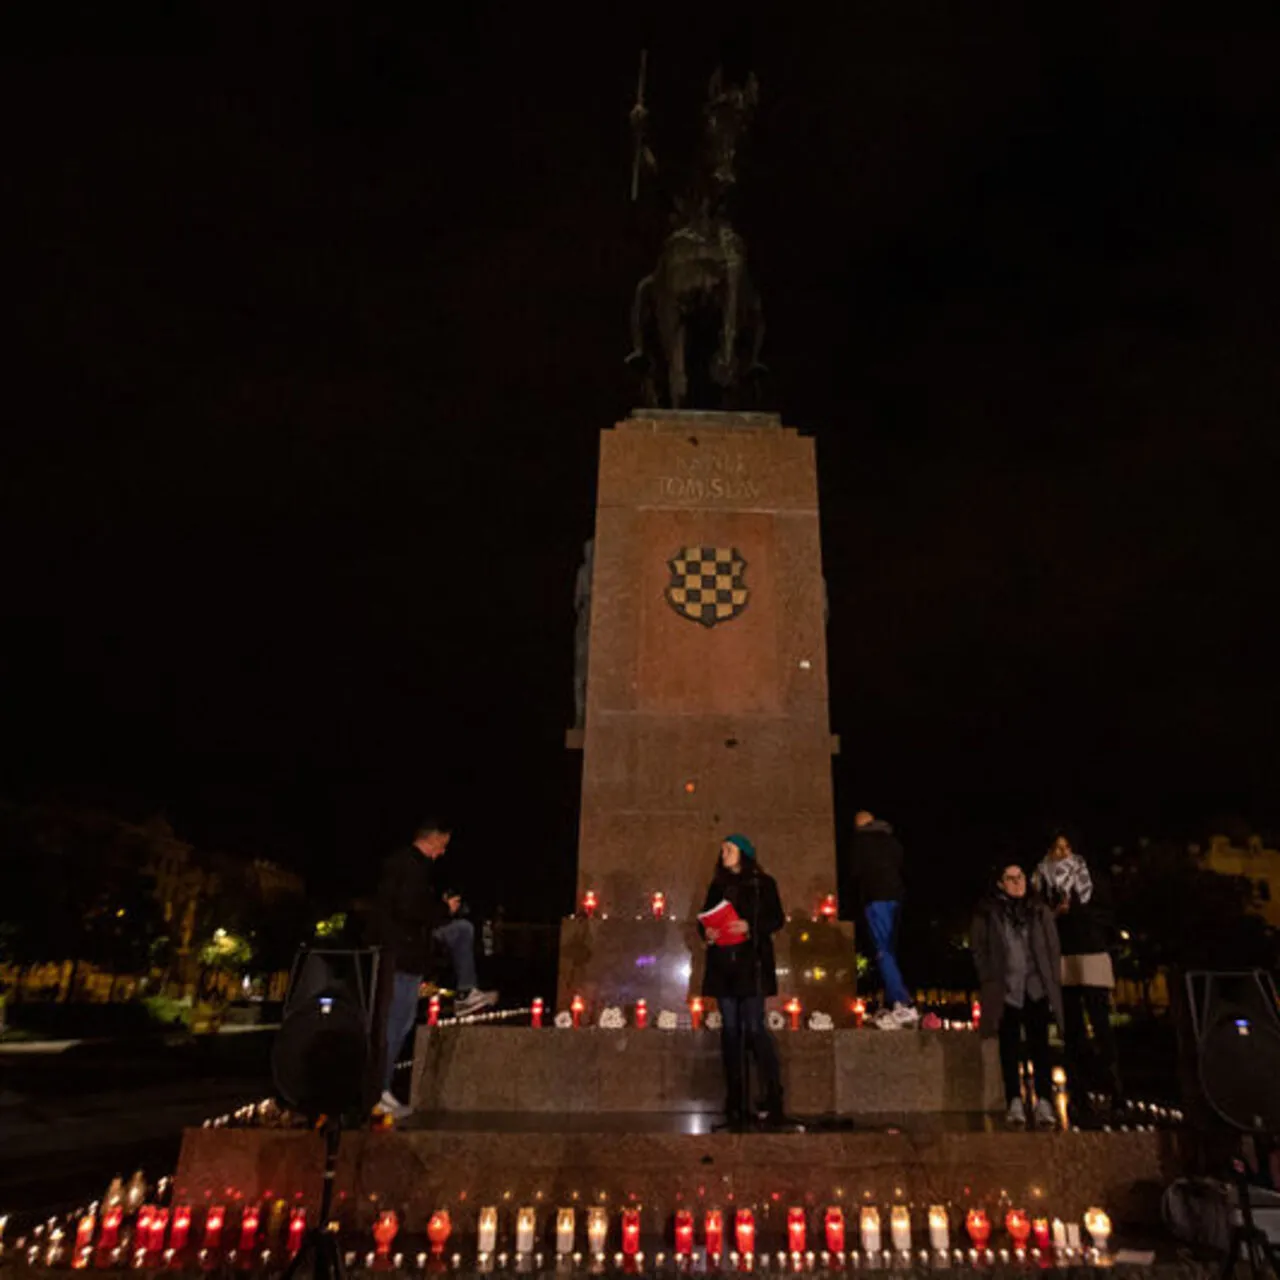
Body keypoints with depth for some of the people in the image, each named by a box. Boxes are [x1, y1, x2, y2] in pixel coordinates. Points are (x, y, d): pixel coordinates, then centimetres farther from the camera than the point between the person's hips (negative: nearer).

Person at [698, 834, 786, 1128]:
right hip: (722, 964, 4)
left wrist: (750, 926, -17)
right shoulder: (717, 886, 16)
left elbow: (777, 919, -2)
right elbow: (705, 918, 17)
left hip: (752, 963, -4)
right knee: (729, 1029, 5)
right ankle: (736, 1102, 11)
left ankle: (774, 1098, -2)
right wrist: (706, 931, -5)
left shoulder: (763, 884, 3)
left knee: (754, 1027, -10)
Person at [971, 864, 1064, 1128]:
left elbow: (1053, 948, 9)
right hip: (1006, 991, -1)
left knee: (1039, 1045, -2)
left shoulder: (1039, 911, 11)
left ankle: (1044, 1103, -1)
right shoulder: (987, 913, 5)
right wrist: (990, 982, -4)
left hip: (1037, 988, 1)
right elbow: (979, 950, 4)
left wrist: (1054, 983, 1)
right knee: (1010, 1047, 0)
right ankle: (1015, 1103, 1)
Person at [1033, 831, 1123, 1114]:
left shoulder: (1092, 877, 12)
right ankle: (1080, 1090, 5)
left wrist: (1077, 911, -5)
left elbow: (1107, 916, 8)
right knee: (1071, 1026, 1)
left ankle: (1114, 1085, -4)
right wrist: (1054, 913, -9)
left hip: (1092, 955, -1)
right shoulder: (1042, 882, 13)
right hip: (1060, 959, 1)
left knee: (1100, 1020, -9)